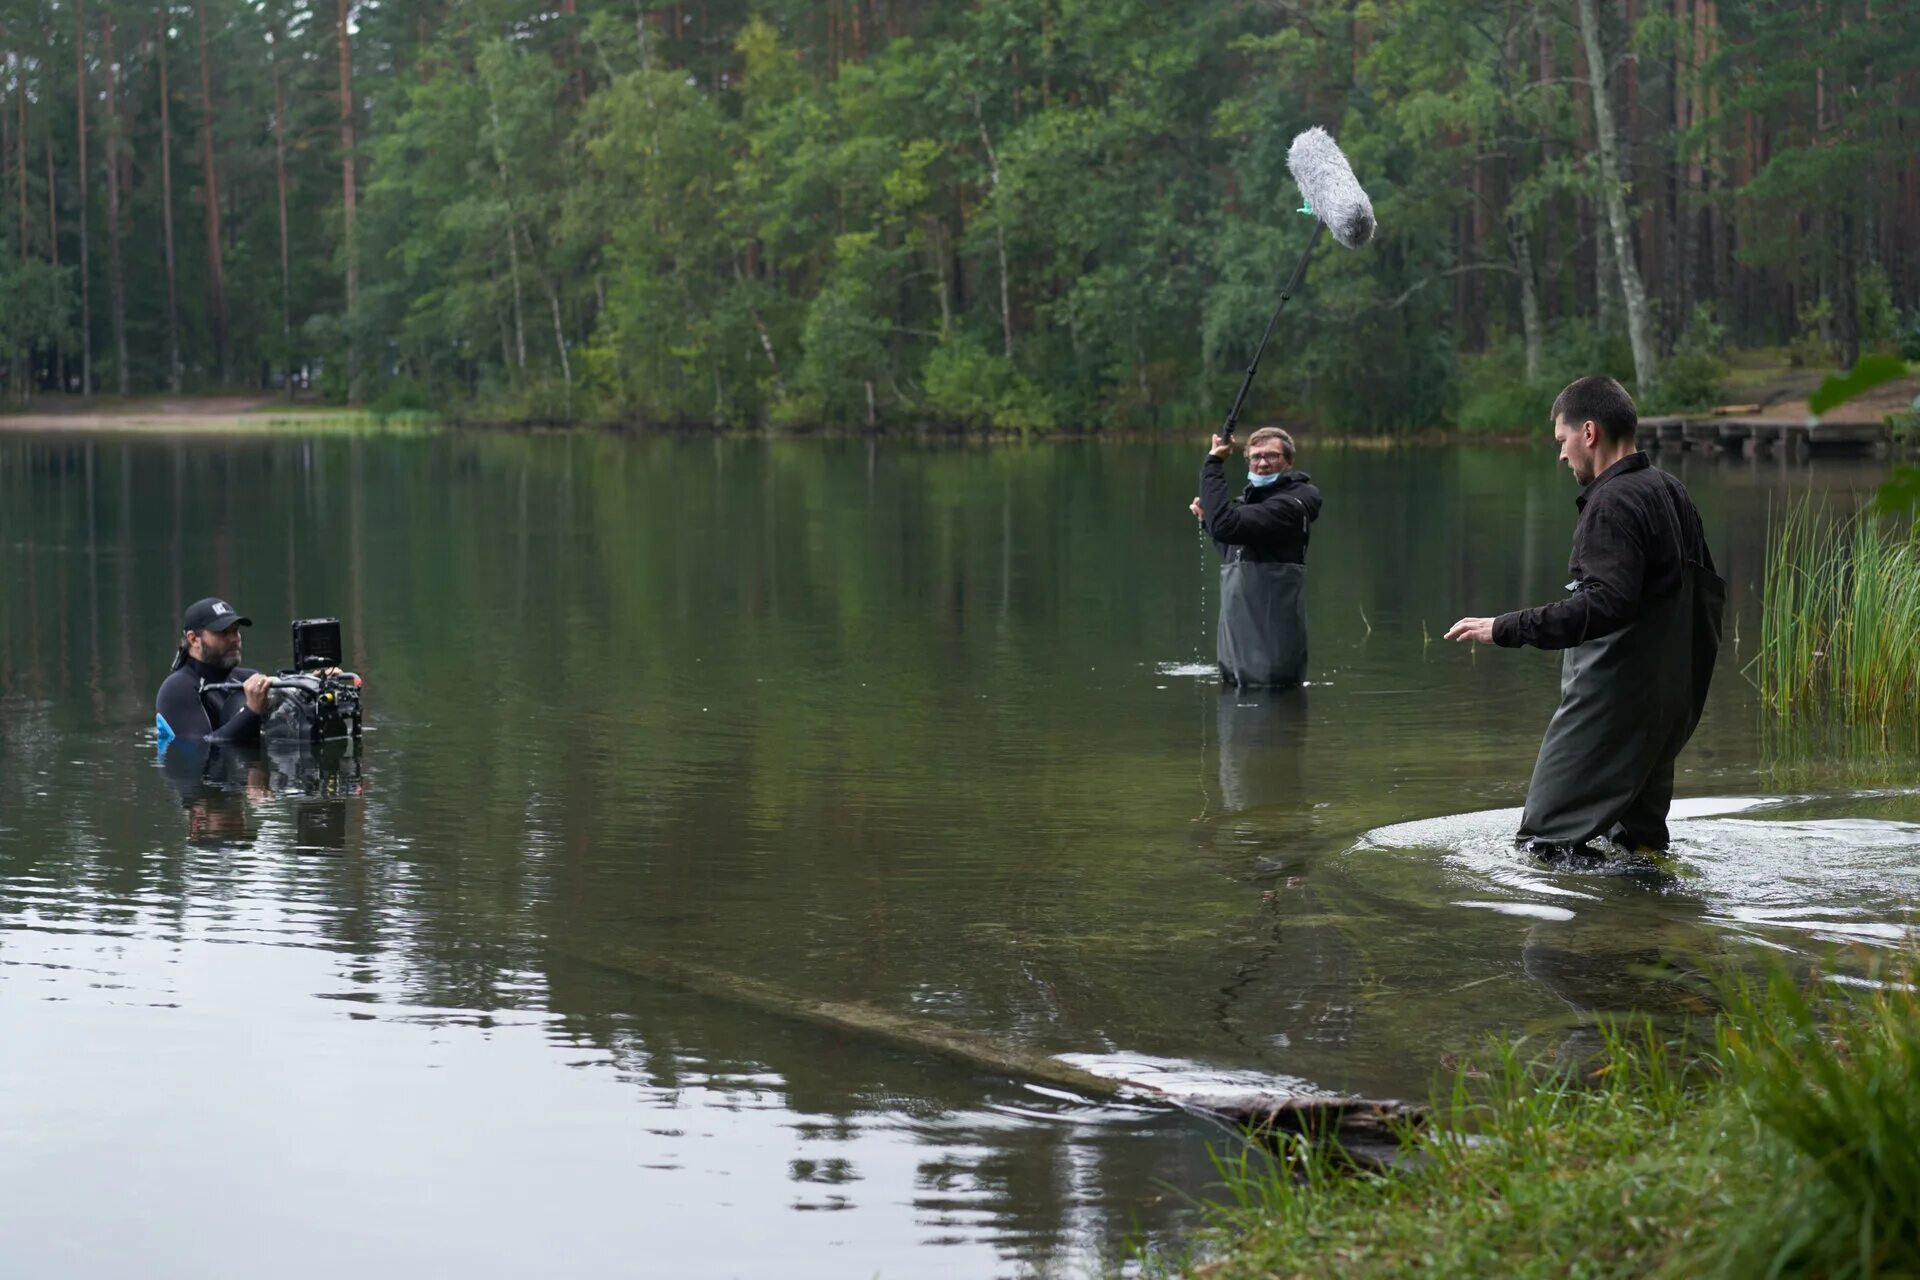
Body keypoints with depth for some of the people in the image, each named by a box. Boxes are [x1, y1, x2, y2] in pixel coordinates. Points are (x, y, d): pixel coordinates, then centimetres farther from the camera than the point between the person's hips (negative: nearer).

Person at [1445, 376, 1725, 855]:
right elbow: (1710, 592, 20)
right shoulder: (1671, 492, 14)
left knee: (1549, 836, -9)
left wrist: (1505, 629, -28)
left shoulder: (1613, 503, -16)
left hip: (1612, 699, -10)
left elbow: (1607, 604, -29)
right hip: (1670, 700, 10)